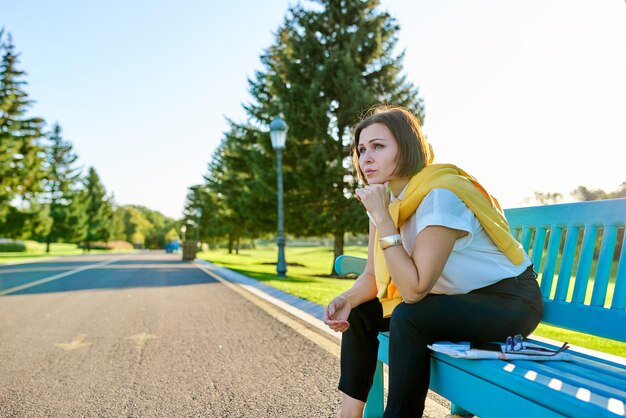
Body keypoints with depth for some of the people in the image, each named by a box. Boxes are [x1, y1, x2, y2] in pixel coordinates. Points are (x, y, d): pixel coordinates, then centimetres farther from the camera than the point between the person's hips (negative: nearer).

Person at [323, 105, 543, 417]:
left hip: (509, 300, -8)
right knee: (359, 312, -1)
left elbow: (414, 290, -30)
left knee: (409, 318, -31)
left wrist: (382, 218, -30)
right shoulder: (386, 197, -3)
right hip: (455, 298, 8)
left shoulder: (440, 194, -27)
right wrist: (347, 299, -20)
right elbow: (373, 275, 0)